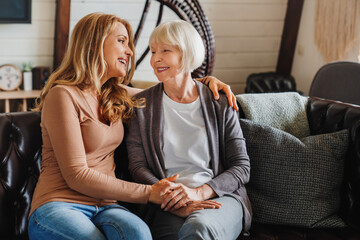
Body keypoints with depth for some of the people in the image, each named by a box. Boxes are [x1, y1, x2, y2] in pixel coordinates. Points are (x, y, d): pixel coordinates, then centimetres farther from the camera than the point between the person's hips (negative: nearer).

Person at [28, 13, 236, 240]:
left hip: (104, 207, 6)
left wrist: (205, 81, 19)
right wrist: (149, 193, -13)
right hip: (59, 206, -6)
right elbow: (77, 176, -13)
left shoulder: (116, 96, 17)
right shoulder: (63, 95, -7)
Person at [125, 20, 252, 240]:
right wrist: (168, 196, -14)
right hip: (167, 206, 0)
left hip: (220, 197, 0)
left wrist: (200, 192, -12)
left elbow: (242, 167, 5)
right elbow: (138, 166, 6)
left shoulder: (220, 104, 8)